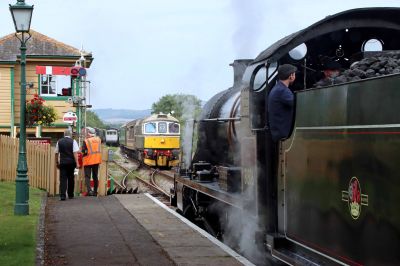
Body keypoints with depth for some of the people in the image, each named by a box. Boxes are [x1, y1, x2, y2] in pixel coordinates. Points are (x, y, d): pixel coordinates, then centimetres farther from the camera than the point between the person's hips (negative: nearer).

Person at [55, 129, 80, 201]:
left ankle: (62, 195, -14)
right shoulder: (73, 141, -3)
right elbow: (75, 153, -9)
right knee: (71, 179, 13)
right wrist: (77, 163, -8)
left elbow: (56, 153, 10)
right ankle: (70, 195, 21)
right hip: (71, 162, -1)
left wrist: (57, 162, 21)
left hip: (62, 162, 1)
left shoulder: (59, 142, 6)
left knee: (63, 179, -2)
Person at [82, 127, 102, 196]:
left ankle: (89, 190, -18)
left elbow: (83, 152, -11)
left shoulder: (86, 141, -13)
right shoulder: (98, 140, 3)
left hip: (88, 161, -5)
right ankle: (95, 191, 18)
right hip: (96, 161, 5)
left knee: (87, 176, -1)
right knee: (95, 176, 14)